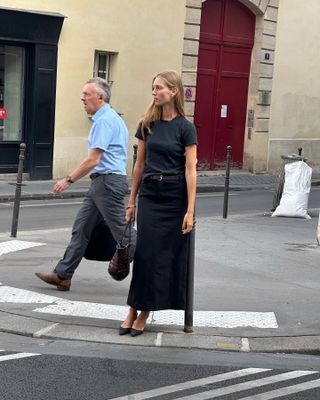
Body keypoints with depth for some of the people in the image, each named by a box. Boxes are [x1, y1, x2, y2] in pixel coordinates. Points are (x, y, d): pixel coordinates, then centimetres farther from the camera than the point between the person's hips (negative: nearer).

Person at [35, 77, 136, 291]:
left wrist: (68, 180, -14)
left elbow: (93, 160, -21)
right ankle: (62, 275, 12)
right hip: (102, 183, 10)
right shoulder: (113, 118, 16)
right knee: (81, 228, 9)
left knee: (123, 231, -4)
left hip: (107, 182, -10)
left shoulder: (104, 121, -16)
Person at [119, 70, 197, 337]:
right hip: (149, 194, 3)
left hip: (174, 197, -3)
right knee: (145, 253, 0)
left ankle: (143, 314, 9)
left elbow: (190, 170, -10)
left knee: (168, 254, 1)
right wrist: (132, 200, 10)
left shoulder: (185, 127, -7)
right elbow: (140, 163, 11)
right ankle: (133, 312, 4)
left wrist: (190, 210, -14)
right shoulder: (147, 124, 5)